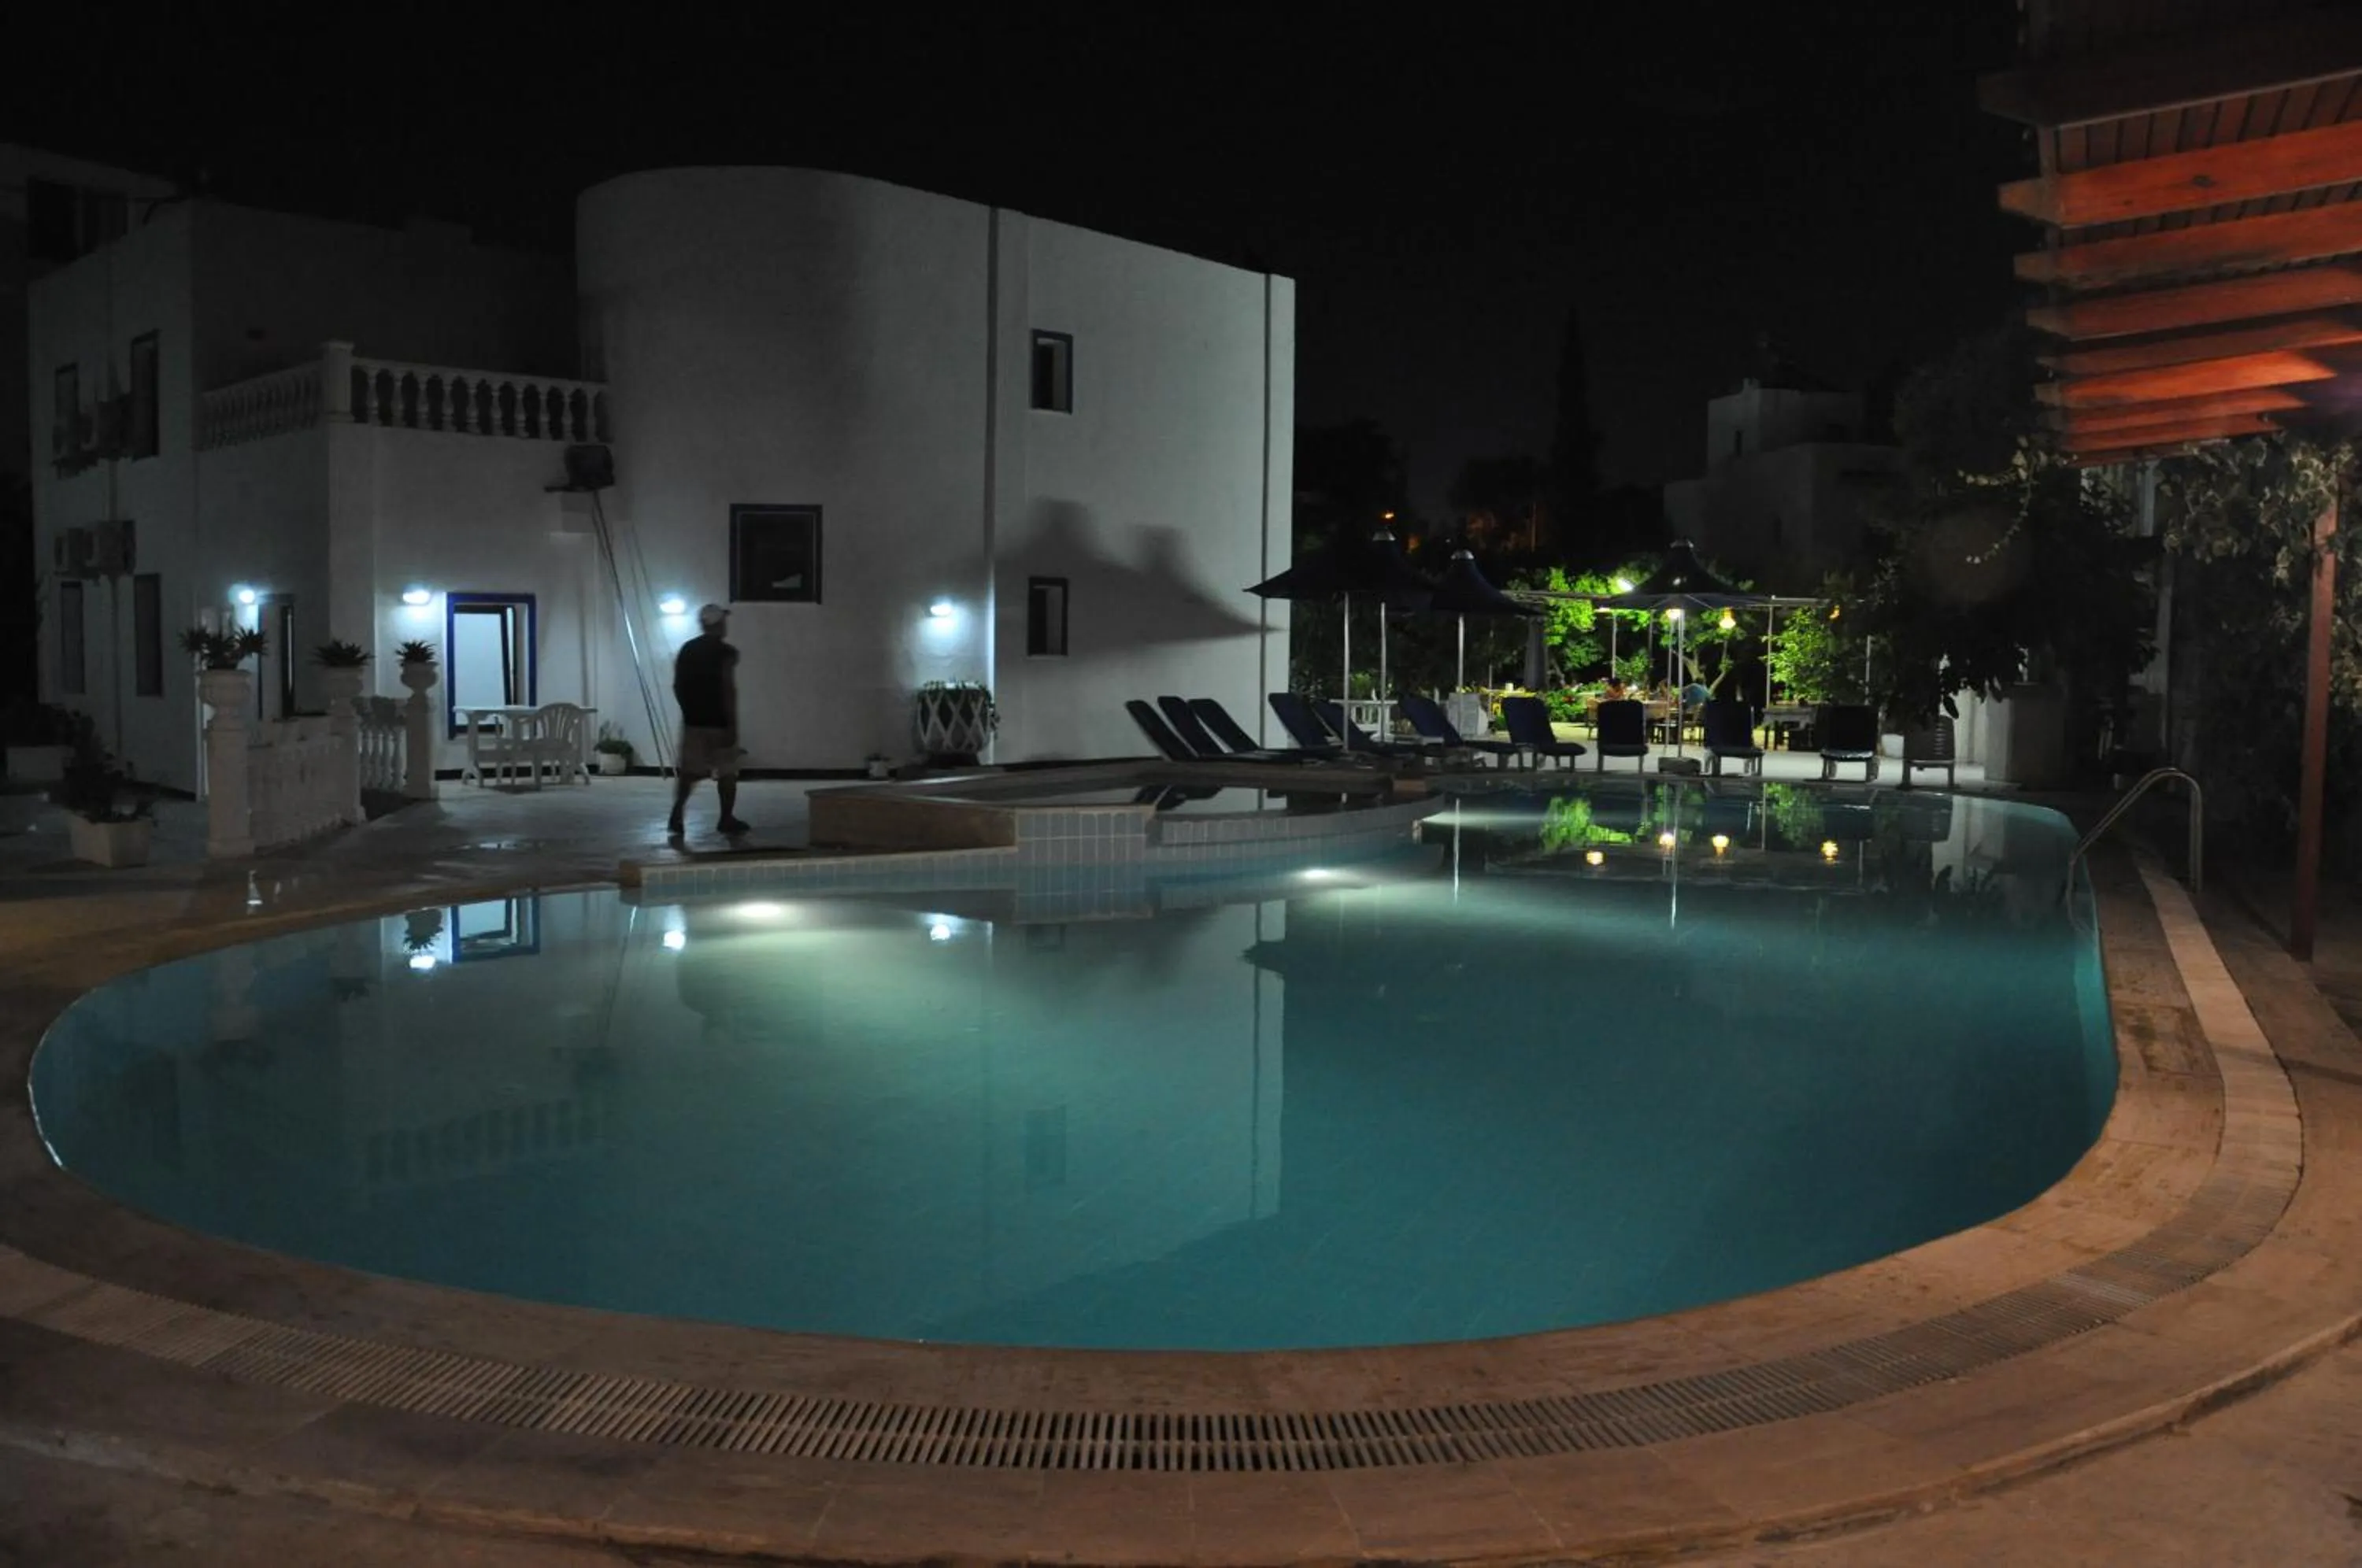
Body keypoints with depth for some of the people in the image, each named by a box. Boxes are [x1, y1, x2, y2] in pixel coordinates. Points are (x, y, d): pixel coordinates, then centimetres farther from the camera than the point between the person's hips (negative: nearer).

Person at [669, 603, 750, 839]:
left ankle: (676, 817, -4)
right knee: (727, 772, 7)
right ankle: (727, 820, 13)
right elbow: (729, 690, -17)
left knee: (689, 770, 8)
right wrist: (733, 725, -15)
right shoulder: (726, 652, -12)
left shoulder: (686, 650, 8)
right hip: (719, 721, -5)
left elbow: (677, 686, 10)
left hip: (692, 720, 5)